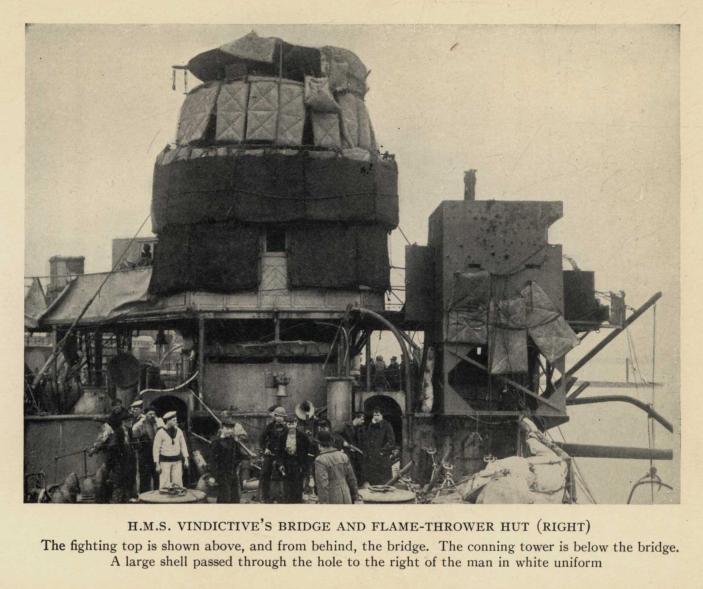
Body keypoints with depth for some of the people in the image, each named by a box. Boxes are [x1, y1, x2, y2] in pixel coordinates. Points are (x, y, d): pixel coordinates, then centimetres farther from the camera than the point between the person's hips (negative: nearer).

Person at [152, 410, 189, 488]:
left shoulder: (178, 431, 3)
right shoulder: (160, 433, -9)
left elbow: (183, 445, 11)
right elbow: (156, 449, -5)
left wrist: (186, 459, 4)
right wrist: (157, 464, -7)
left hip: (177, 461, 4)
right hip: (165, 461, -4)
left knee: (178, 483, 4)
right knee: (165, 484, -6)